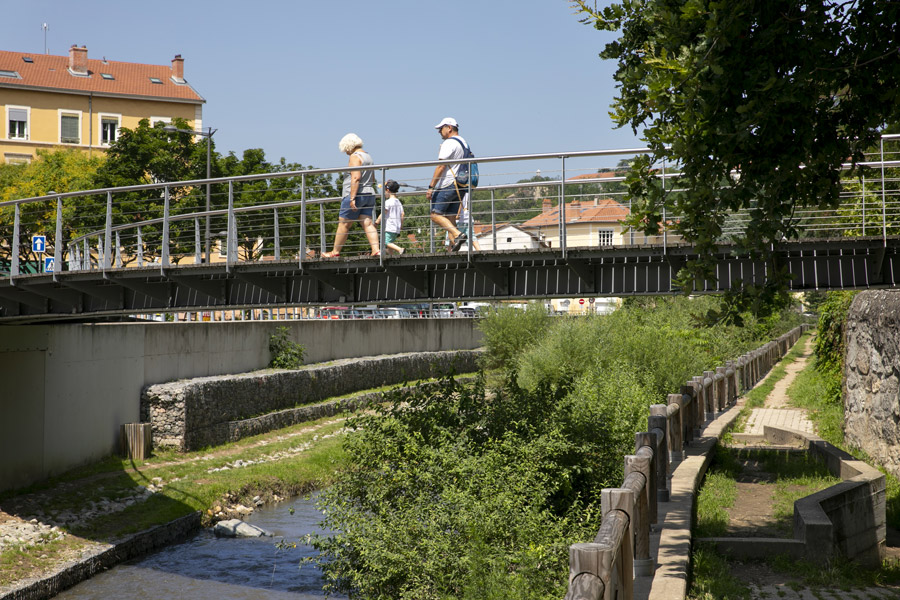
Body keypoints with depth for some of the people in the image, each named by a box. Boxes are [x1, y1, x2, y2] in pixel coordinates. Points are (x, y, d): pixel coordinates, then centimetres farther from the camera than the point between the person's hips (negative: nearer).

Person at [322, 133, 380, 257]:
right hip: (369, 195, 9)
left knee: (343, 224, 1)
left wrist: (352, 197, -23)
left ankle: (335, 252, 8)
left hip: (356, 195, -9)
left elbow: (356, 178, -20)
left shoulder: (355, 157, -9)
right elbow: (372, 180, 23)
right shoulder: (368, 156, 20)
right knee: (368, 223, -1)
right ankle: (376, 250, -14)